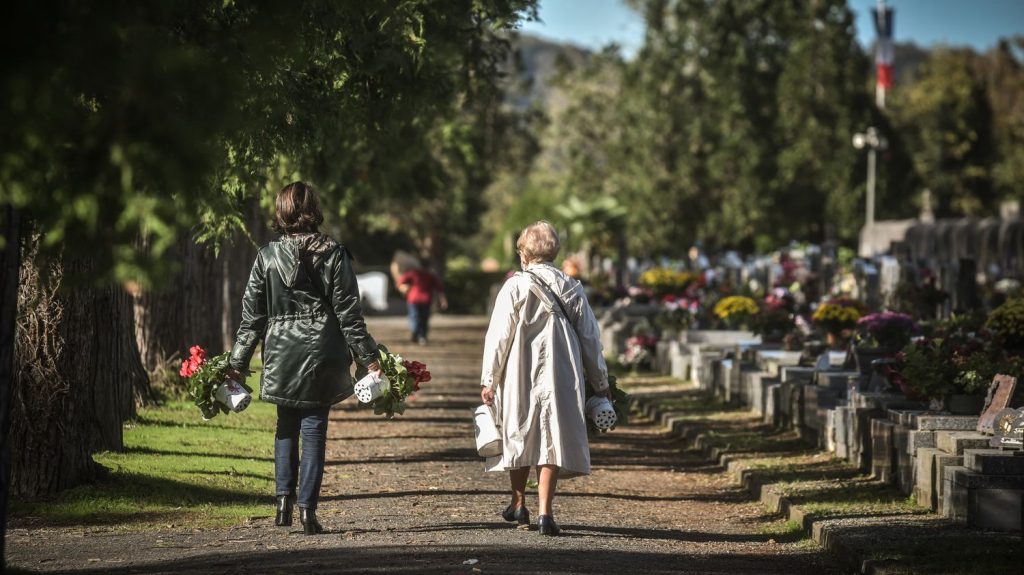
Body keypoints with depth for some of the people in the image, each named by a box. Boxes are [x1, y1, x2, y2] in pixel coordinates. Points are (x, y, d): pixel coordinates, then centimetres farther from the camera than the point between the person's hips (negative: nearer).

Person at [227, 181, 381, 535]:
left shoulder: (267, 257, -2)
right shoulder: (333, 254, -5)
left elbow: (252, 315, 2)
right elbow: (348, 312, -4)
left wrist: (238, 362, 9)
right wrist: (368, 357, 1)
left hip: (281, 356, 1)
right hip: (322, 355, -1)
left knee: (286, 426, 17)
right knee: (314, 429, 4)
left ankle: (284, 499, 6)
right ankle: (307, 506, 1)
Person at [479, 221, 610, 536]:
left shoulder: (516, 287, -7)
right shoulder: (572, 289, 3)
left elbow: (499, 336, -8)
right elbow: (590, 338, 6)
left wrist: (489, 379, -2)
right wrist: (600, 382, 14)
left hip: (520, 378, -1)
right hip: (561, 377, 1)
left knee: (519, 436, 15)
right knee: (552, 439, 3)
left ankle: (519, 505, 29)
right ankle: (545, 511, -7)